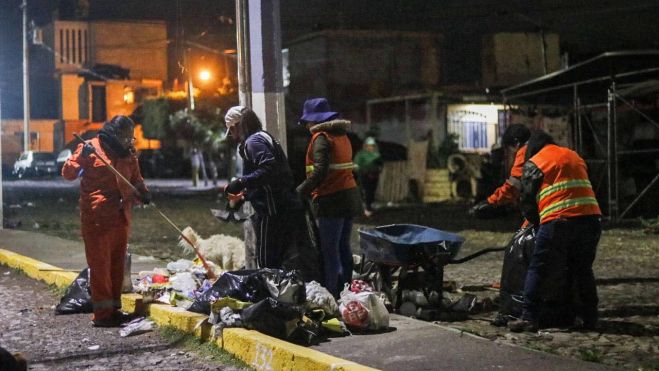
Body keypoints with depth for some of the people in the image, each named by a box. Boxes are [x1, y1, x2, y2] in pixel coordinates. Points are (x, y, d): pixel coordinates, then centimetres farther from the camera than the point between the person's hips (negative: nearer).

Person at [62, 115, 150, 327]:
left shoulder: (128, 154, 12)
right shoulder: (90, 148, -5)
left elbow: (135, 179, 22)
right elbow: (68, 173, -7)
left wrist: (142, 192, 0)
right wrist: (82, 157, -26)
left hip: (120, 218, 7)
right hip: (97, 219, -7)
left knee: (117, 265, 12)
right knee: (100, 266, -4)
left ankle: (114, 308, 22)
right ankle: (102, 313, -1)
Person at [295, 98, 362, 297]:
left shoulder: (322, 137, -10)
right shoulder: (342, 136, 16)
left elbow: (320, 171, -21)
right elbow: (339, 168, 13)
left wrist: (300, 191, -15)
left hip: (332, 199, -9)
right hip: (350, 196, 9)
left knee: (329, 249, -6)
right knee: (343, 247, 15)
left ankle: (330, 293, -6)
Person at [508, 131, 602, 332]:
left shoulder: (533, 163, 6)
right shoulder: (574, 156, 24)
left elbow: (526, 199, 6)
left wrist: (536, 221, 21)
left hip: (559, 222, -5)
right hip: (591, 217, 5)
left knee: (538, 270, 2)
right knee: (583, 270, 18)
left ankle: (529, 318, -3)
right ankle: (590, 317, 20)